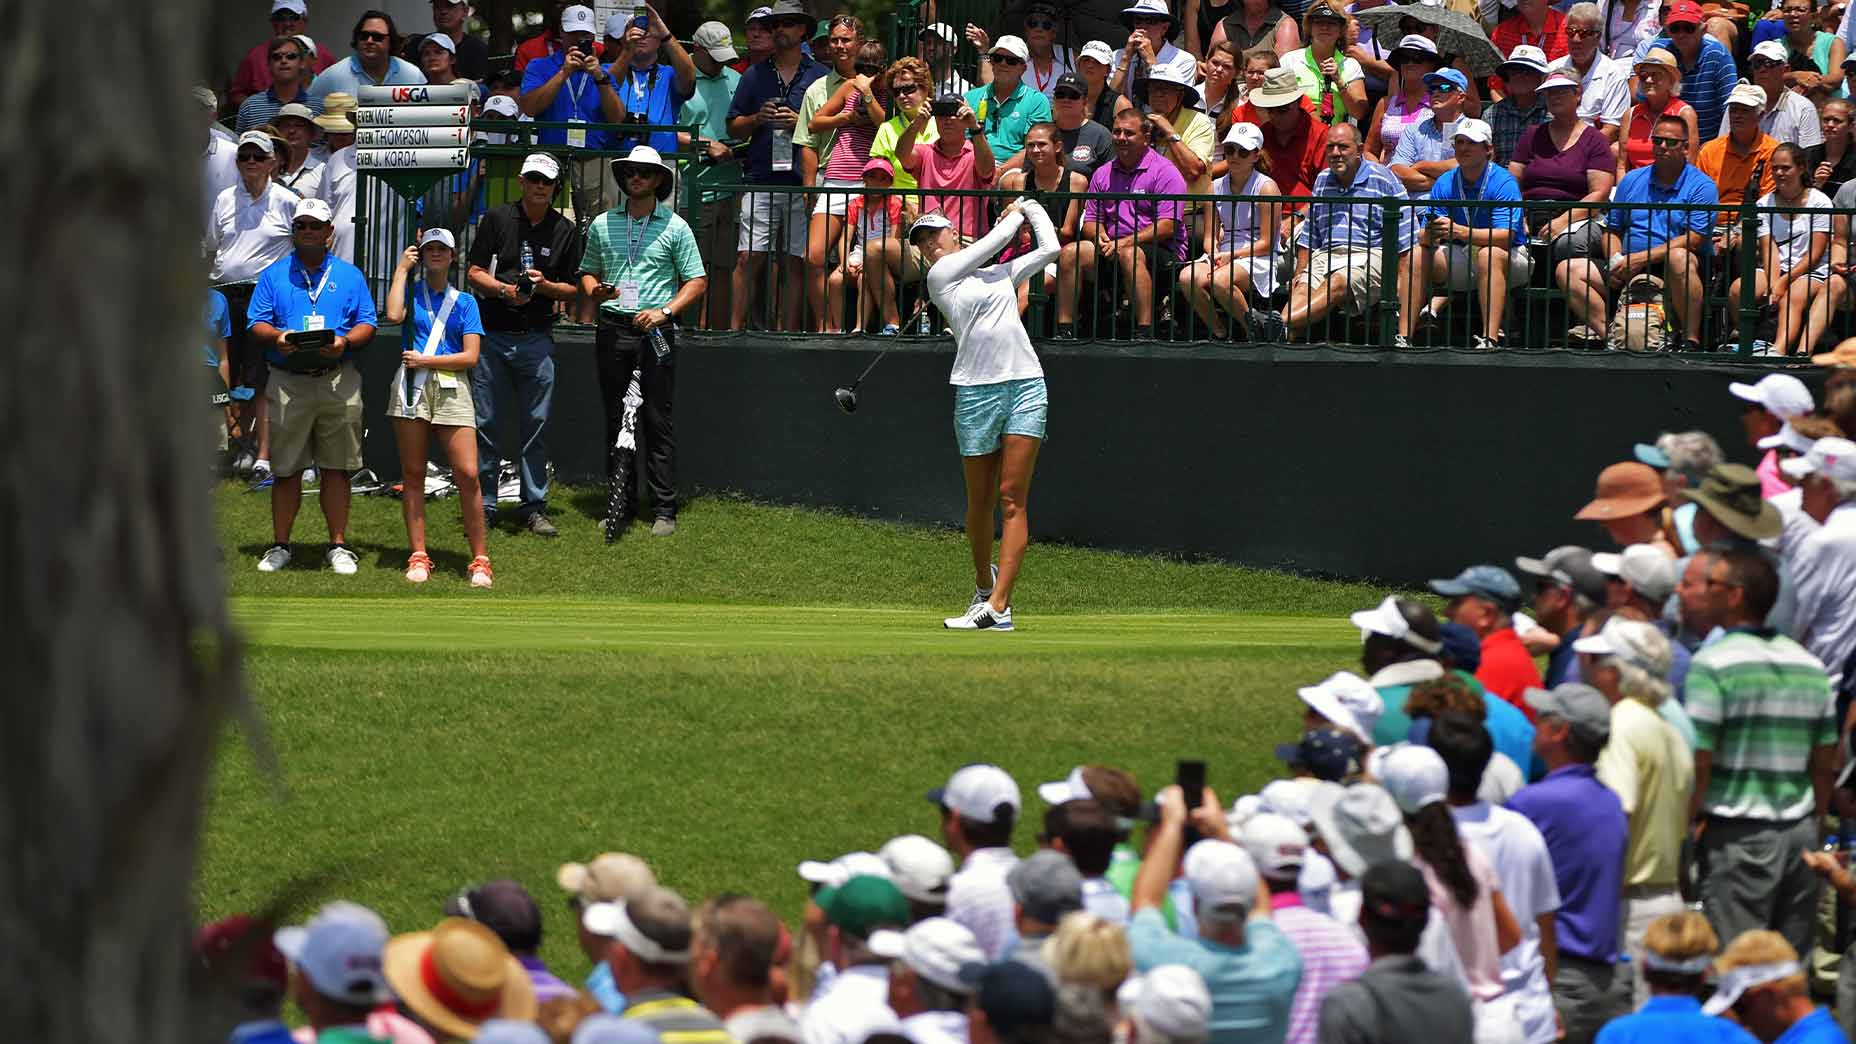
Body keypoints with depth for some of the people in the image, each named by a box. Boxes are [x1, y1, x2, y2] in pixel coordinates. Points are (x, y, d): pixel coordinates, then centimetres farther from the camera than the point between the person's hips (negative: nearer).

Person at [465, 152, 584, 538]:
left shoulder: (566, 231, 6)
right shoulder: (497, 219, 3)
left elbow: (572, 289, 9)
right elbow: (474, 272, 2)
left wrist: (544, 286, -11)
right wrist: (504, 290, -15)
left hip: (537, 338, 1)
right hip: (492, 334, -1)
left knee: (536, 426, 2)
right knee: (486, 423, 1)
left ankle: (534, 506, 8)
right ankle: (482, 506, 7)